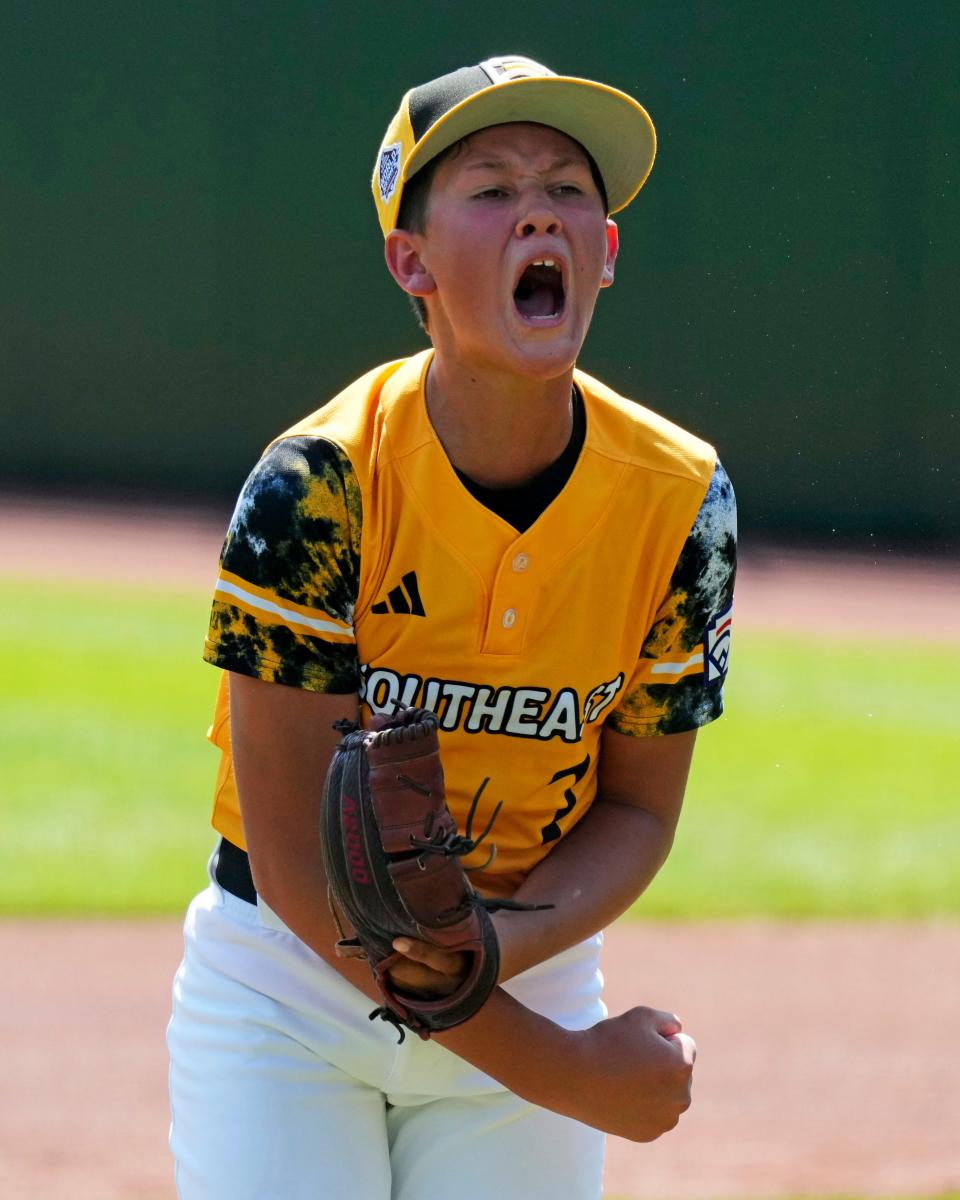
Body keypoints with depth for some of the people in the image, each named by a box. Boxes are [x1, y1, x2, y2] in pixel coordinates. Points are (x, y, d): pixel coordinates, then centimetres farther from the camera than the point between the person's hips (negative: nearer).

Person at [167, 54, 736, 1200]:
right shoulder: (314, 489, -19)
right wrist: (554, 1067, -21)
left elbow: (637, 806, 0)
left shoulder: (679, 501, -9)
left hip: (536, 975, 3)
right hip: (290, 986, -3)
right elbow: (295, 857, -19)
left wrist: (505, 946, -21)